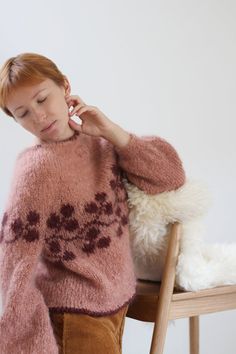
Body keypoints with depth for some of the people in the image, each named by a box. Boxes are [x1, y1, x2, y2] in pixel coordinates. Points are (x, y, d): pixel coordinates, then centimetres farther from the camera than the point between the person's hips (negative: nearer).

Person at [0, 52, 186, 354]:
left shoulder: (100, 142, 2)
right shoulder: (37, 166, -18)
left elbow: (170, 177, -3)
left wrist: (110, 130, -11)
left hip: (115, 302, 7)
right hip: (74, 315, -7)